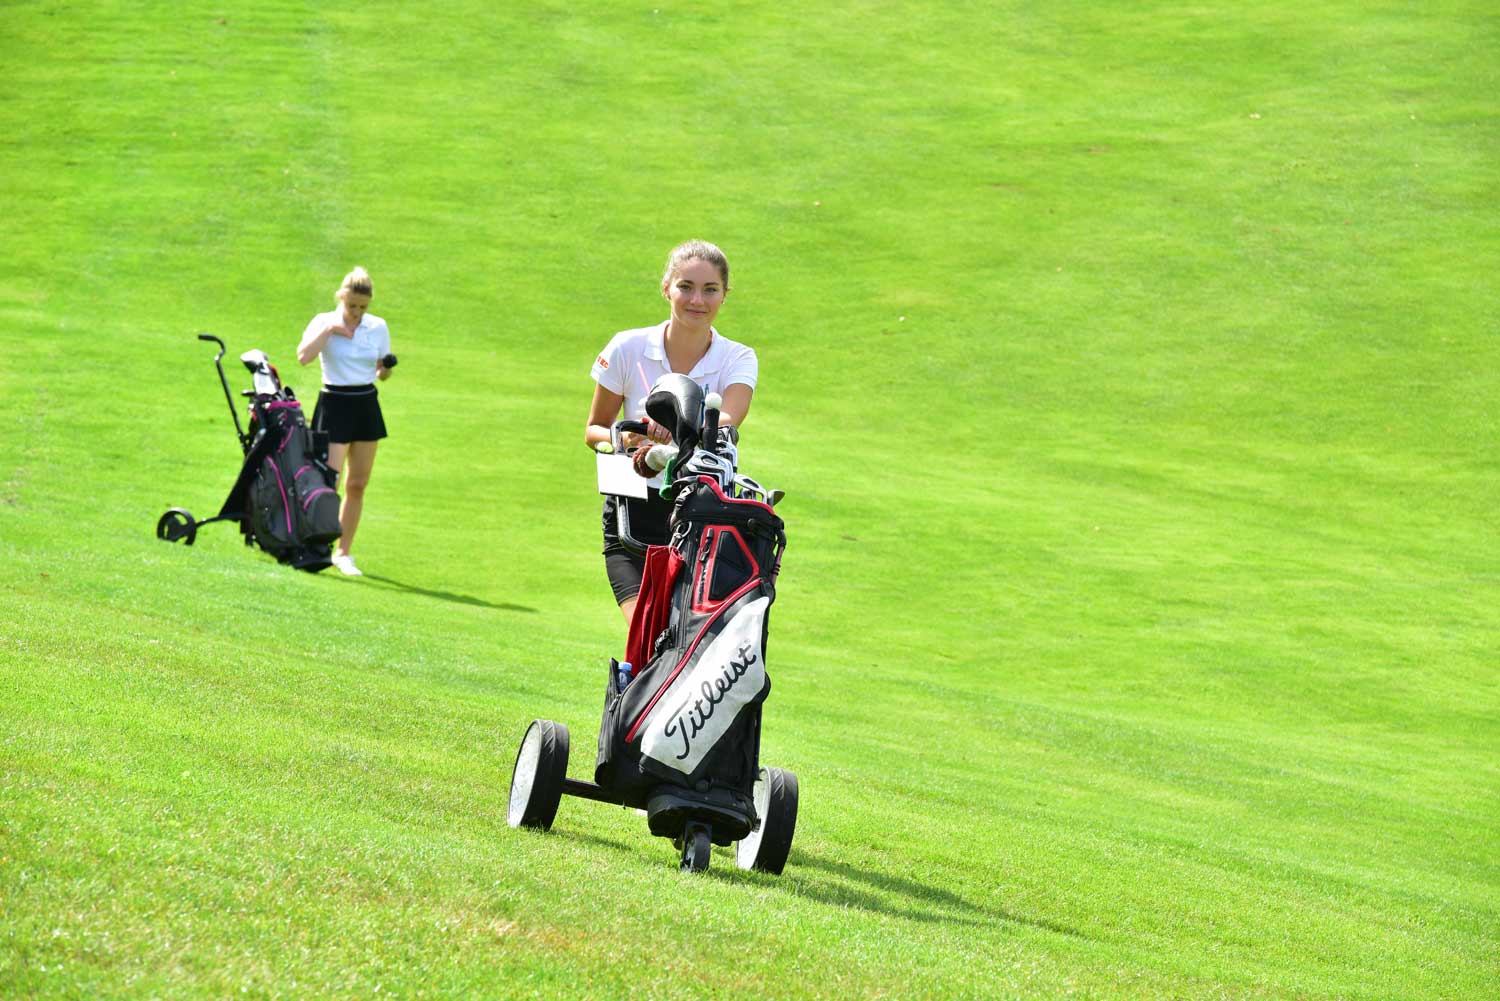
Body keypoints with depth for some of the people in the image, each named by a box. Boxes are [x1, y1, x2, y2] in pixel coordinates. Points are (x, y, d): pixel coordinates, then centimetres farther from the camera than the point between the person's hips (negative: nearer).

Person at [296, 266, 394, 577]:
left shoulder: (378, 327, 6)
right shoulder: (324, 322, -5)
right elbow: (304, 356, -22)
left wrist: (385, 369, -8)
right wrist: (329, 329, -22)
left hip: (367, 405, 4)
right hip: (334, 404, -4)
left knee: (358, 485, 7)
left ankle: (343, 552, 16)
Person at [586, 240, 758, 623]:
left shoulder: (738, 359, -1)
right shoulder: (628, 348, 0)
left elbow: (728, 419, -23)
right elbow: (594, 429, 10)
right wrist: (624, 439, -14)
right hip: (635, 515, 0)